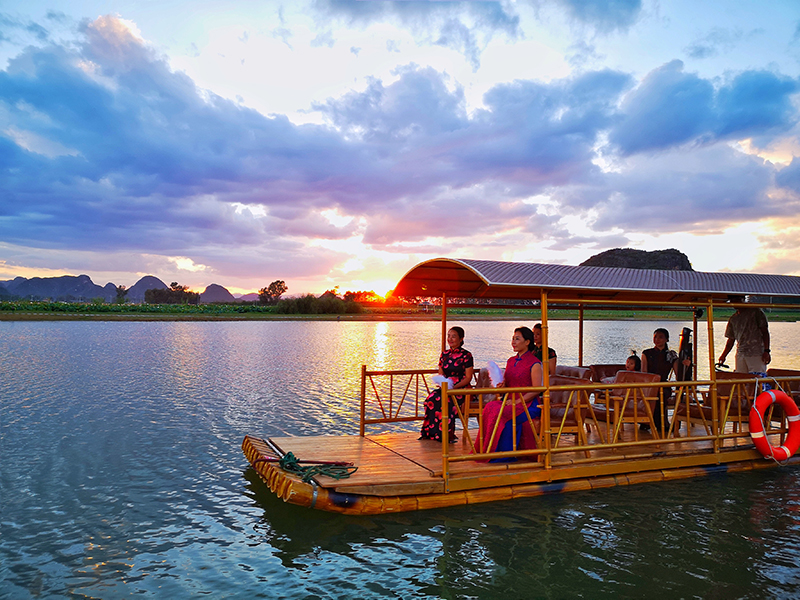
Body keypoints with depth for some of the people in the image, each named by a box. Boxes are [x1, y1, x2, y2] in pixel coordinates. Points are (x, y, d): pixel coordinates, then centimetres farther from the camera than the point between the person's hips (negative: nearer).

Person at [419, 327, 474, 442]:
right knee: (431, 398, -28)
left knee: (442, 400, -34)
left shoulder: (466, 355, -1)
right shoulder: (444, 355, 15)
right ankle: (432, 432, -22)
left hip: (461, 389, -5)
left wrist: (454, 387, -19)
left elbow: (468, 378, -5)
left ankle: (445, 434, -21)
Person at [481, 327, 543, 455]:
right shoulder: (511, 361, 17)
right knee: (490, 407, -23)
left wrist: (516, 401, -17)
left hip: (527, 404, -6)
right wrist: (502, 385, -3)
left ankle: (503, 453, -18)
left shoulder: (534, 364, -6)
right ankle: (488, 451, -19)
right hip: (508, 400, 6)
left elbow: (536, 390, -10)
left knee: (500, 413, -31)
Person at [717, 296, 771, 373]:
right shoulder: (733, 319, 15)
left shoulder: (755, 312, 2)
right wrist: (723, 356, 6)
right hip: (740, 355, 5)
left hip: (756, 354, -5)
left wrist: (766, 351, -9)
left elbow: (765, 332, 0)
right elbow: (731, 340, 17)